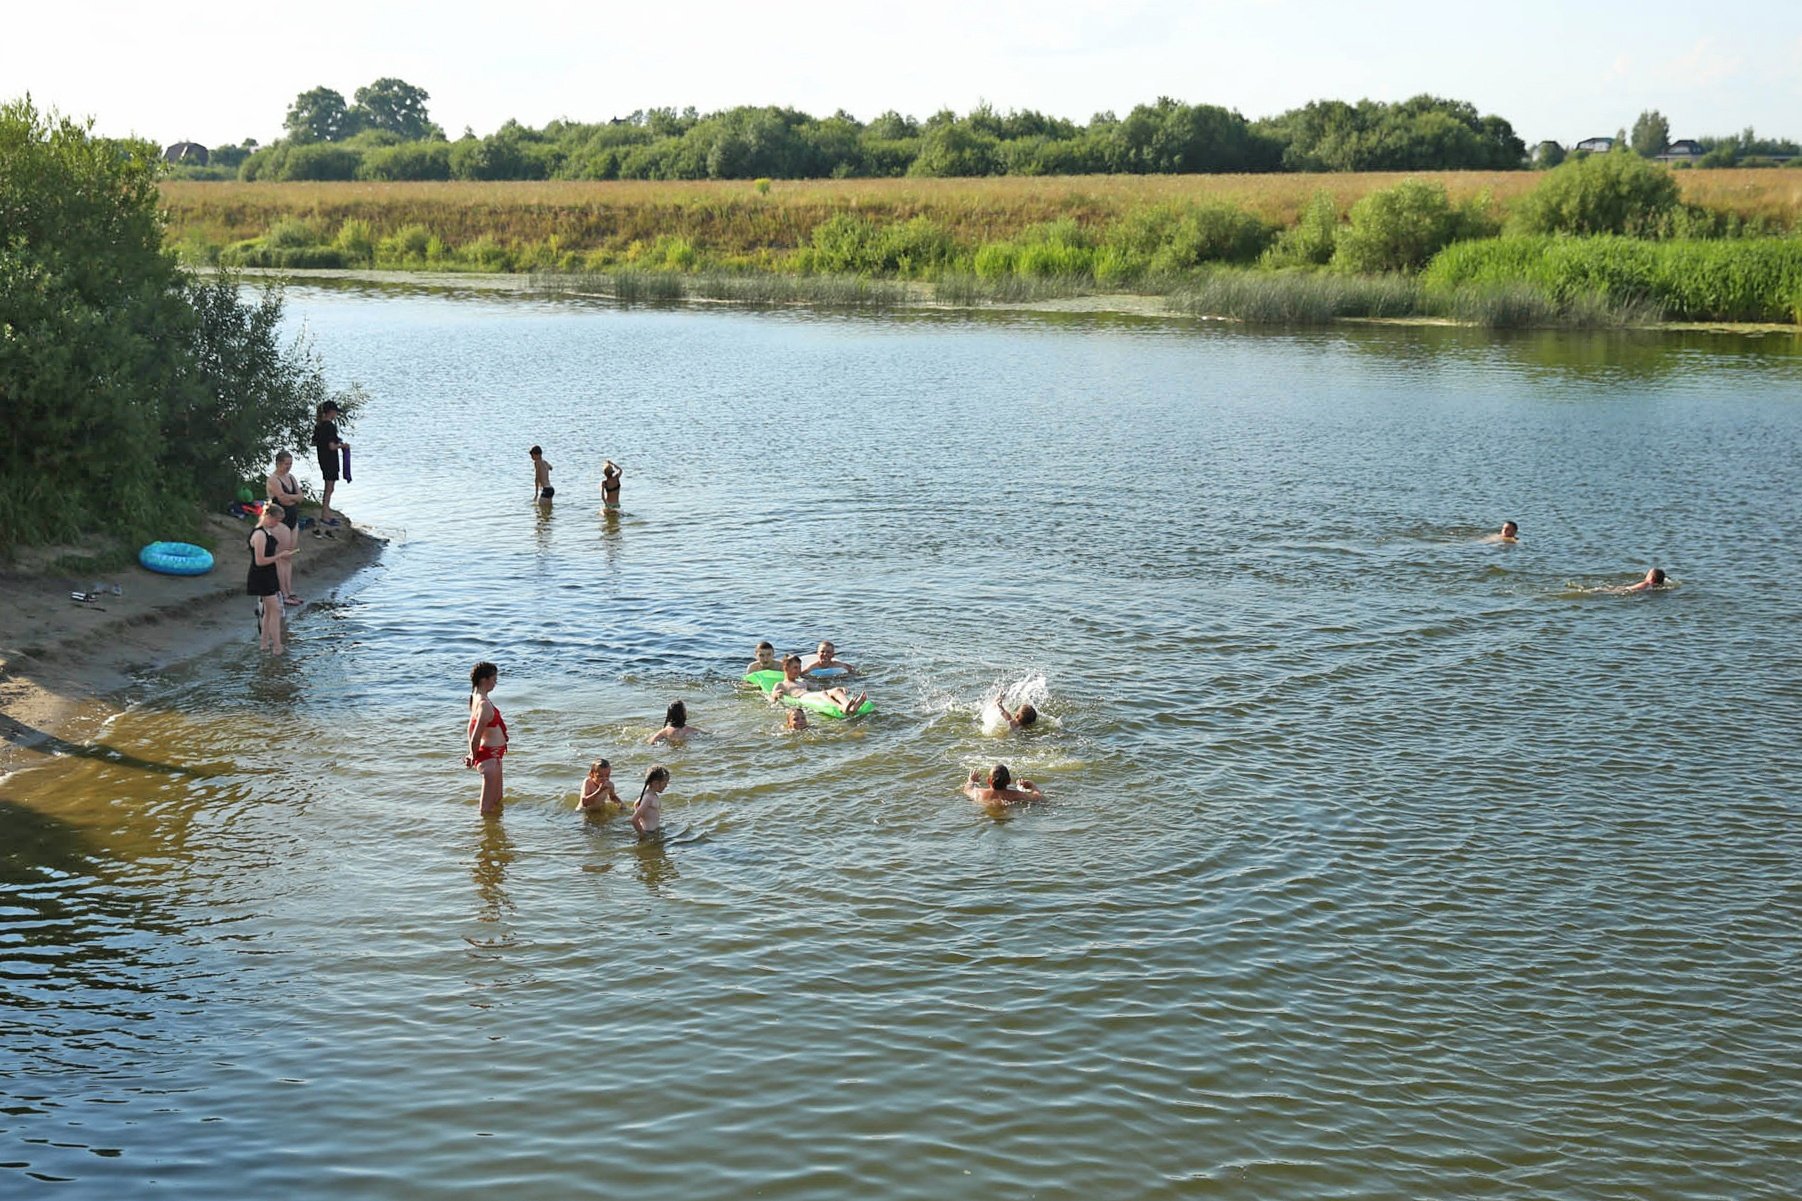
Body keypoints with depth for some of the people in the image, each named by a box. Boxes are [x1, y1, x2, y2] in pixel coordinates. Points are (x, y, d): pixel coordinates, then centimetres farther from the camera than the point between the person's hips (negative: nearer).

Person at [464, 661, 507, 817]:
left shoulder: (476, 698, 5)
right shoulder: (485, 705, -26)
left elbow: (471, 727, 13)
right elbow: (476, 736, -26)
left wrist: (472, 754, 16)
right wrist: (474, 757, -9)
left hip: (493, 755, 10)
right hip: (490, 755, -10)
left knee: (497, 800, 25)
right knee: (488, 806, 0)